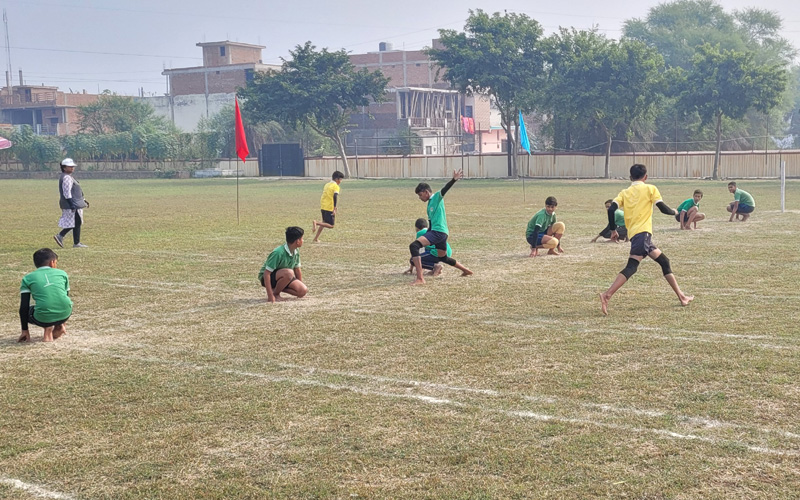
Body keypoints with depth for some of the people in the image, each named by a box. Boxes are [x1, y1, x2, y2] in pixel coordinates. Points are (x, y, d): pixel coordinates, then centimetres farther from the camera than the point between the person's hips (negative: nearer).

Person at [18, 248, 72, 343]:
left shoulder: (28, 278, 11)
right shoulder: (62, 273, 16)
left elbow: (24, 306, 9)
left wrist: (25, 330, 16)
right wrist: (61, 322, 38)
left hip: (43, 318, -3)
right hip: (64, 315, 3)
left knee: (24, 311, 29)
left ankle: (48, 327, 4)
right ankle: (59, 326, 12)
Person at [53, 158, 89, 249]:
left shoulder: (68, 177, 18)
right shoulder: (66, 178, -15)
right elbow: (67, 193, -22)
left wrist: (83, 200, 24)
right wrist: (72, 205, -25)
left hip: (74, 204, 11)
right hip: (73, 205, -11)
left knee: (76, 223, 14)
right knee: (77, 222, -4)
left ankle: (60, 236, 12)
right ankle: (76, 243, 3)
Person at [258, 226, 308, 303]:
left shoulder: (296, 252, -4)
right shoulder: (278, 253, -29)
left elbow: (297, 270, 10)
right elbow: (266, 273, -29)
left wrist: (301, 285, 16)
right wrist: (270, 295, -32)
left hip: (282, 277, 7)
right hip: (269, 277, -7)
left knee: (303, 290, -15)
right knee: (289, 272, -37)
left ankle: (277, 288, 5)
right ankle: (275, 294, -14)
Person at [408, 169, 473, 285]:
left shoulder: (437, 197, -2)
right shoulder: (430, 204, 23)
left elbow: (445, 189, -22)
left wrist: (454, 179, -40)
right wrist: (425, 238, 27)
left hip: (439, 232, -11)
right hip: (438, 232, 11)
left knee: (413, 246, -23)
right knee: (443, 257, 27)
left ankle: (420, 279, -30)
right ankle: (466, 270, 44)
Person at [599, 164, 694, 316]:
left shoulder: (624, 193, 18)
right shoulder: (650, 189, 7)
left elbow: (611, 209, 3)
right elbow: (663, 208, 0)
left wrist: (613, 230, 12)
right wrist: (674, 212, 21)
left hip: (633, 233, 6)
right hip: (643, 232, -6)